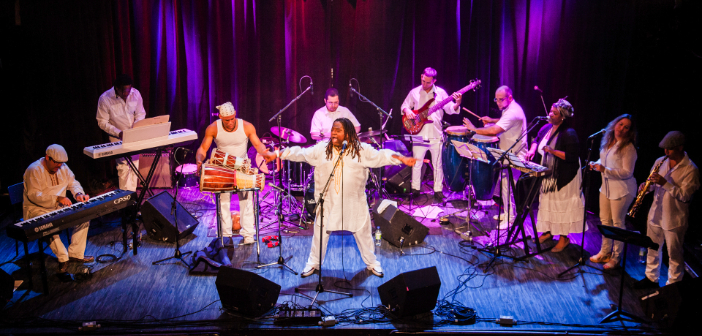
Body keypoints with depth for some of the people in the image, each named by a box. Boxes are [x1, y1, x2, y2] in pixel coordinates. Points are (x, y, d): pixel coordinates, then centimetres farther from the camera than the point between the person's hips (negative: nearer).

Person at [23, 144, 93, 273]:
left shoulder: (63, 167, 5)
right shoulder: (34, 170, -17)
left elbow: (72, 182, 15)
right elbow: (34, 195, -25)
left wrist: (78, 193, -9)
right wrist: (57, 198, -35)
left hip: (60, 207, 7)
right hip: (37, 209, -6)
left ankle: (76, 253, -4)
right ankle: (63, 258, -20)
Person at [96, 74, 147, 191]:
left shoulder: (135, 94, -11)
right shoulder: (105, 99, -20)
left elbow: (140, 114, 1)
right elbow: (102, 122, -13)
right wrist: (119, 133, -24)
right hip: (117, 138, -3)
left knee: (134, 166, 7)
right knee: (123, 167, -10)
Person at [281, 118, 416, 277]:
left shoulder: (361, 149, -3)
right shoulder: (321, 149, 0)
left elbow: (381, 156, -4)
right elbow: (301, 153, 2)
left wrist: (401, 158, -18)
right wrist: (279, 154, -6)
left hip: (354, 203, 0)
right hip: (328, 202, 1)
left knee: (362, 233, 11)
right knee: (320, 233, 8)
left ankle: (372, 263, 33)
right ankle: (313, 263, 30)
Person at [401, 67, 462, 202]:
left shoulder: (440, 93, 2)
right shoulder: (414, 92, 6)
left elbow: (450, 109, 0)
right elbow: (404, 105, 14)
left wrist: (457, 104, -21)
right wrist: (407, 111, -8)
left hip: (436, 135, -1)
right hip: (419, 134, 1)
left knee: (437, 164, 5)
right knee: (416, 163, 6)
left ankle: (438, 190, 16)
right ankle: (415, 189, 20)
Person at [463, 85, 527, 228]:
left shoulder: (513, 113, -25)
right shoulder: (510, 108, 9)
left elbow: (494, 131, -34)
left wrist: (474, 129, -25)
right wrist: (492, 120, 14)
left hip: (514, 156, -11)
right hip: (508, 153, 11)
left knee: (507, 185, -7)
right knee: (503, 183, 18)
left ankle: (510, 219, 3)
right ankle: (507, 212, 32)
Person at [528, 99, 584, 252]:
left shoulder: (569, 134, -21)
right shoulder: (546, 128, 2)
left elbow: (572, 156, -25)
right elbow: (537, 140, 21)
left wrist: (552, 151, -29)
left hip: (564, 177, -8)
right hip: (547, 174, 8)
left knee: (561, 204, 0)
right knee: (547, 202, 16)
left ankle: (564, 238, 11)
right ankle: (548, 231, 31)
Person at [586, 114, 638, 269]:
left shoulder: (628, 148, -16)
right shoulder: (608, 141, 7)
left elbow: (627, 172, -20)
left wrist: (605, 170, -28)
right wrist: (596, 164, -1)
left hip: (622, 190, -8)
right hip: (606, 187, 8)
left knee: (617, 223, 1)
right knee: (604, 220, 15)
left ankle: (616, 258, 14)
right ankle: (605, 252, 29)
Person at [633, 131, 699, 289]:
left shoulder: (690, 169, -15)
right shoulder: (660, 162, 3)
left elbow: (685, 195, -21)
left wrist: (665, 183, -29)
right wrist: (647, 187, -9)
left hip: (674, 219, -6)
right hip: (655, 215, 6)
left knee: (674, 255, 7)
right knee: (652, 249, 19)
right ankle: (651, 278, 35)